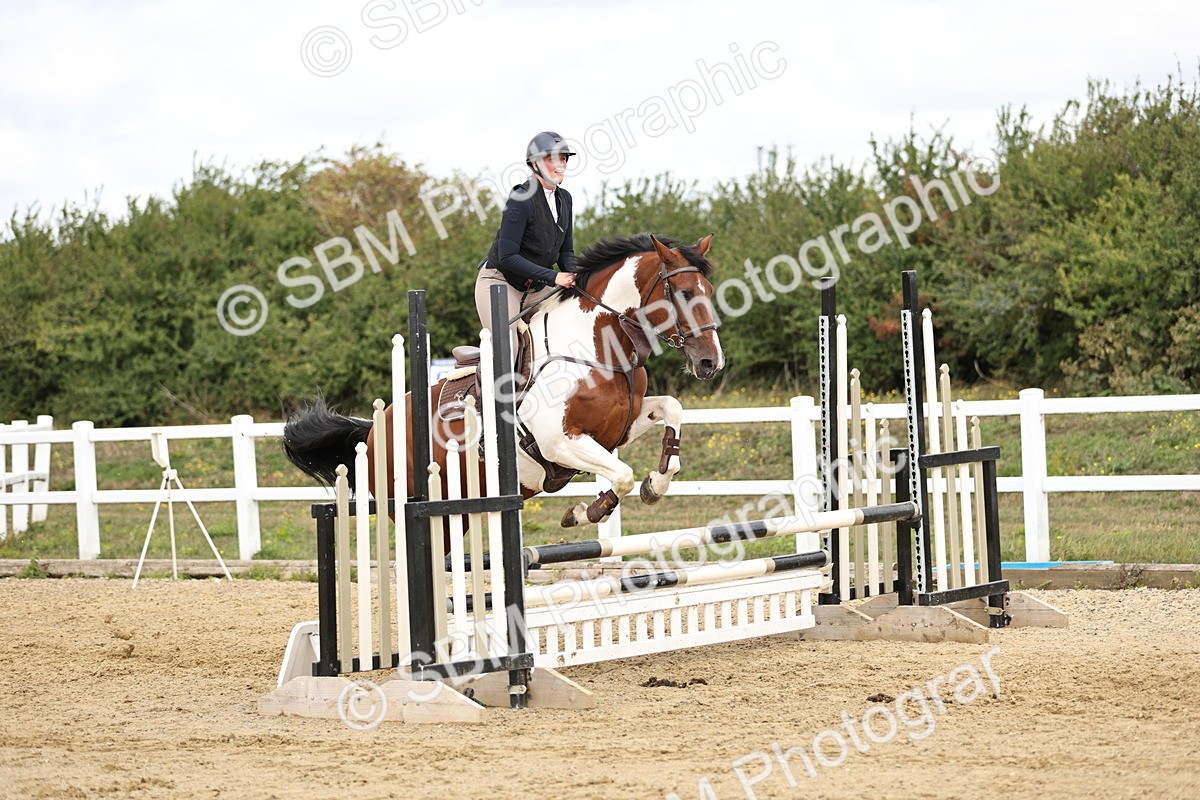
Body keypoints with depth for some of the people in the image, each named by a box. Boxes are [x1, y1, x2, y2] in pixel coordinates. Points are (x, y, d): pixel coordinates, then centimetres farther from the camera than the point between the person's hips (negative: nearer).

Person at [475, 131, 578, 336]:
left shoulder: (564, 198, 3)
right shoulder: (521, 200, -20)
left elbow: (566, 250, 11)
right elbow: (507, 257, -24)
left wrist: (573, 278, -11)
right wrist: (553, 277, -28)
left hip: (536, 287, 8)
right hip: (500, 283, -8)